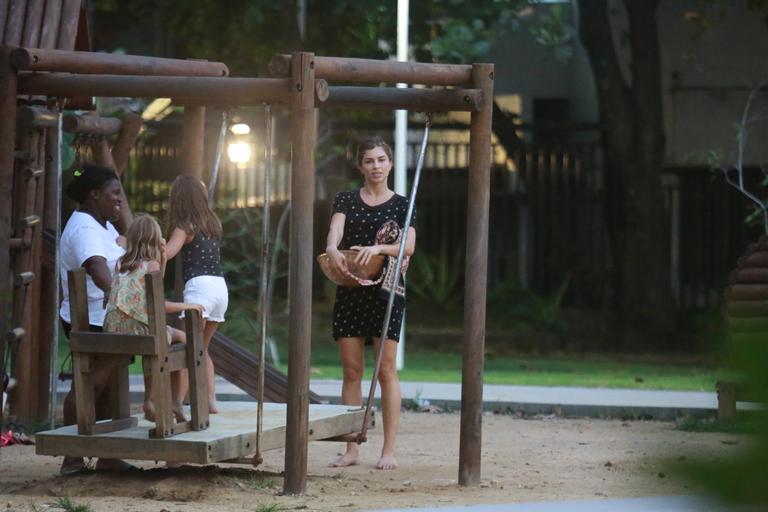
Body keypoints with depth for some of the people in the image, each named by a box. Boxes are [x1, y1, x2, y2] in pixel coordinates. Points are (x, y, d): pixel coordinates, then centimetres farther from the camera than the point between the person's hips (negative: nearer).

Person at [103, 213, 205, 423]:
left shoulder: (120, 264, 14)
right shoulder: (151, 265, -5)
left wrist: (163, 259, 18)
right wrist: (186, 306, -2)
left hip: (114, 329, 6)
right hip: (138, 328, -6)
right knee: (182, 339, 18)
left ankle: (150, 401, 34)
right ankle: (176, 403, 17)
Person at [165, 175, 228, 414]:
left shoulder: (185, 227, -2)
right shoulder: (213, 223, 16)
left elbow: (166, 253, -18)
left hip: (199, 286, -7)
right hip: (220, 286, 7)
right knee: (201, 349, 18)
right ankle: (210, 400, 11)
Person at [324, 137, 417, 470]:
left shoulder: (401, 205, 5)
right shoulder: (346, 201, 8)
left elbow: (409, 245, -8)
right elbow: (335, 229, -10)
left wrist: (378, 248, -26)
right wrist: (332, 249, -33)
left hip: (386, 291, -2)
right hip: (349, 292, 2)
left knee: (387, 371, -4)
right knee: (351, 370, 2)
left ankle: (389, 450, -3)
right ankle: (351, 449, 6)